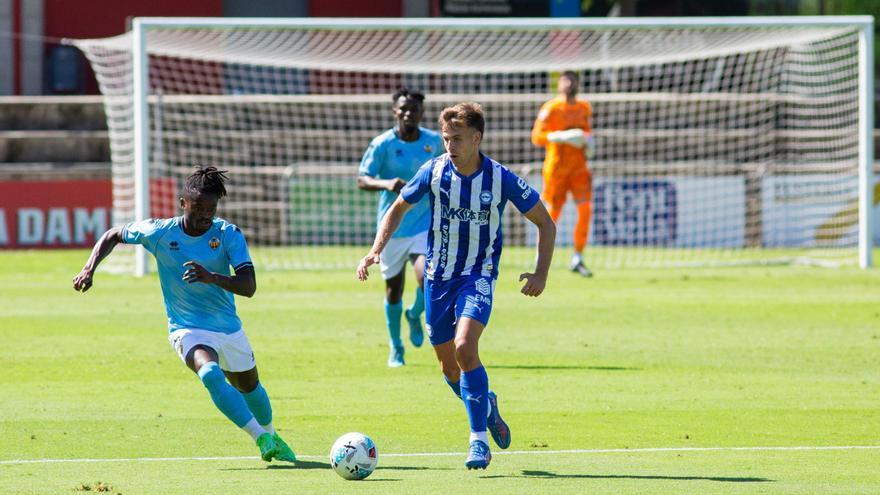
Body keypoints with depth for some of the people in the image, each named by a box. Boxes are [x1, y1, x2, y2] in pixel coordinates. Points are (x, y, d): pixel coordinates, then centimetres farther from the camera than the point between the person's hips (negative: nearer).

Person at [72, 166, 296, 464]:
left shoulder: (228, 234, -15)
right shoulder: (159, 232, -13)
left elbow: (249, 287, -24)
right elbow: (113, 236, 5)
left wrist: (212, 277, -41)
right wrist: (89, 269, -10)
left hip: (229, 327, 2)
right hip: (187, 329, -2)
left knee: (250, 387, 21)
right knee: (210, 373, -33)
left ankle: (270, 436, 53)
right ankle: (261, 438, -30)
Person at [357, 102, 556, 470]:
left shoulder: (501, 178, -13)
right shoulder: (434, 171, -7)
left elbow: (545, 223, -1)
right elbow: (398, 208, 10)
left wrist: (540, 274, -11)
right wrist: (376, 251, -3)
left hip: (478, 276, -3)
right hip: (438, 276, 4)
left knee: (465, 347, -25)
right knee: (449, 366, 9)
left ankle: (479, 440, -18)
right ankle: (486, 408, 40)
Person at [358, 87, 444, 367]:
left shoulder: (434, 141, -1)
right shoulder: (383, 144, -11)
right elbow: (362, 180, -16)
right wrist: (386, 183, -34)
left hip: (425, 224, 1)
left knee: (428, 280, -20)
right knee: (394, 289, 9)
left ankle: (415, 315, 16)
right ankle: (395, 348, 29)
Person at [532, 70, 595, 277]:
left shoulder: (584, 108, 10)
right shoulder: (551, 108, -9)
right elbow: (537, 137, -14)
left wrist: (588, 140, 6)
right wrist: (563, 137, -25)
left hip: (579, 167, 5)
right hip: (556, 166, -4)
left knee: (586, 209, -10)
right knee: (552, 213, 0)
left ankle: (577, 260, -4)